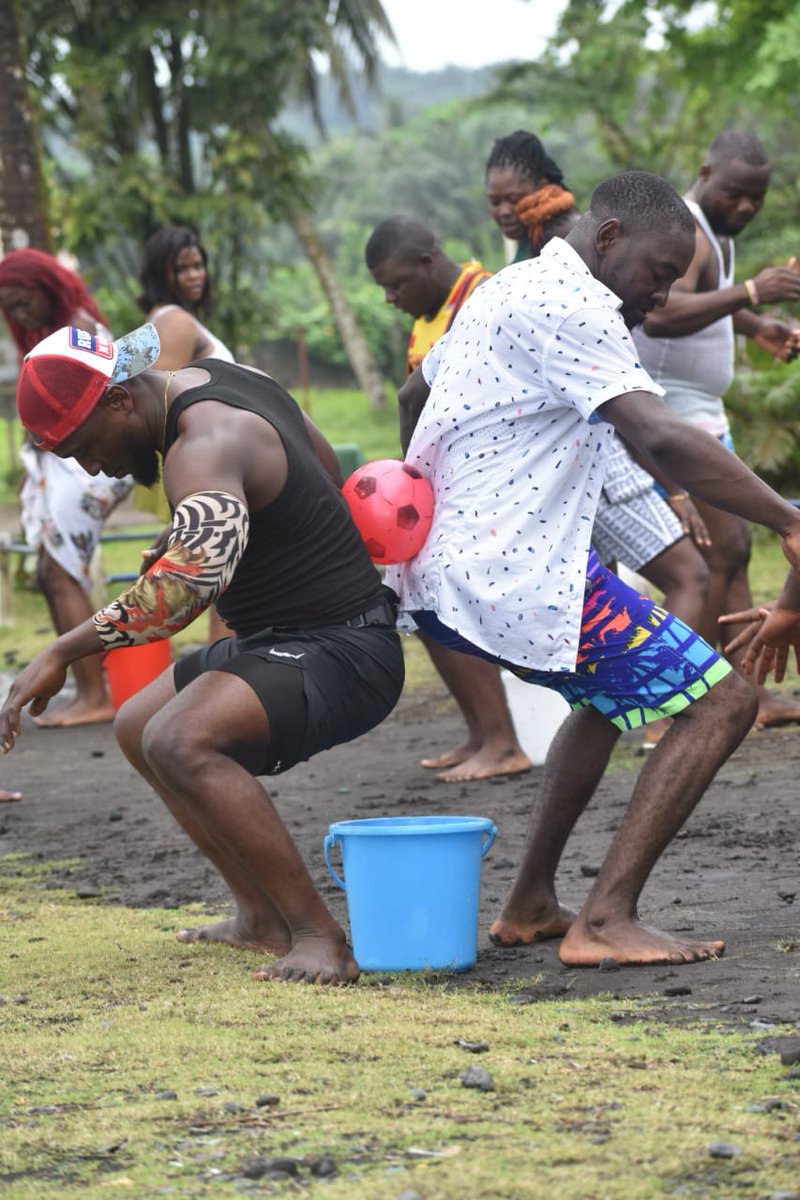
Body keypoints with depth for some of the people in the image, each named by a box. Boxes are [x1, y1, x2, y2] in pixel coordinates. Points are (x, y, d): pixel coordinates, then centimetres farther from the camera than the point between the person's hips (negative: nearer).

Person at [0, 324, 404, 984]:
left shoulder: (205, 447, -24)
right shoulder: (216, 378, 7)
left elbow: (188, 582, -41)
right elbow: (325, 464, 22)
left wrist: (63, 652, -39)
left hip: (341, 655, -11)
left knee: (180, 742, -33)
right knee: (138, 728, 24)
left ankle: (319, 937, -28)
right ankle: (262, 918, 22)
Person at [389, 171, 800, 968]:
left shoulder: (506, 290, 18)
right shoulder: (570, 307, -14)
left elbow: (415, 387, 37)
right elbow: (662, 438, -28)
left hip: (430, 576, 11)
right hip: (512, 580, -11)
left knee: (608, 689, 32)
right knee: (720, 700, -6)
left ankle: (529, 904, 28)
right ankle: (607, 921, -14)